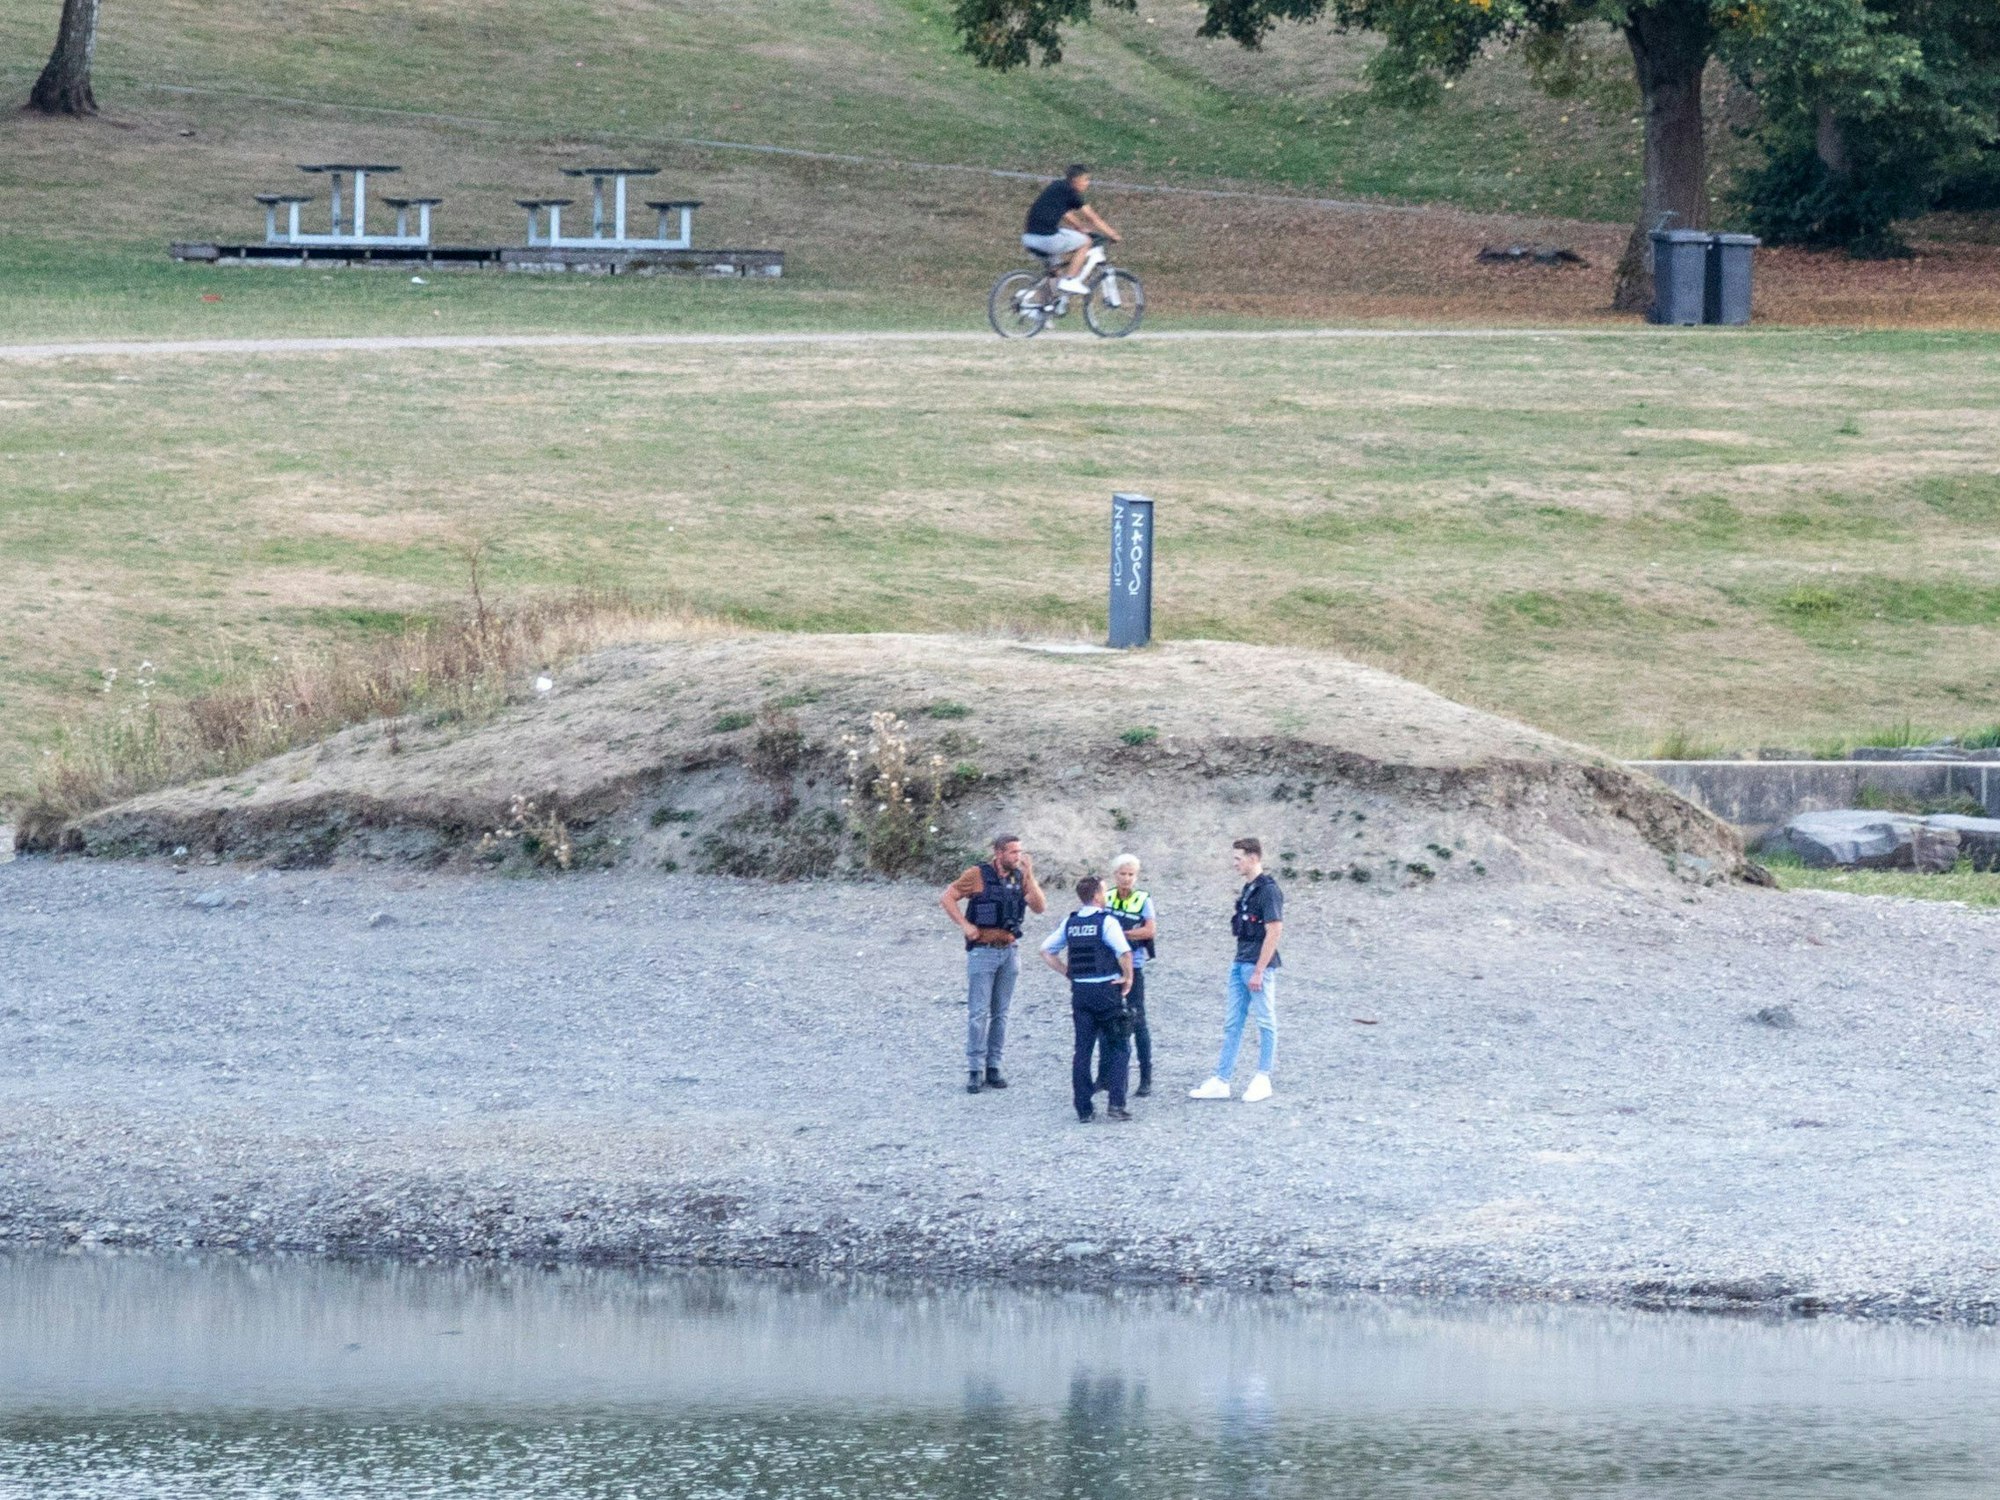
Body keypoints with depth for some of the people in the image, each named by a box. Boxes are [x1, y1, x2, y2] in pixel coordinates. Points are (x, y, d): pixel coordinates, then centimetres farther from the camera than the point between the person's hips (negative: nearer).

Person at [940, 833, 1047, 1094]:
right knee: (978, 1013, -5)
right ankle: (975, 1070, -2)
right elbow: (947, 898, -6)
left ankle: (993, 1068, 15)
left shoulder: (1020, 878, 6)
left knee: (1000, 1013, 9)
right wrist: (965, 926, -12)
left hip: (1009, 952, 5)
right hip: (983, 952, -5)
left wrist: (1029, 877, -12)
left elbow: (1040, 908, -3)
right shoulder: (978, 876, -8)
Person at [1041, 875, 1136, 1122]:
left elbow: (1047, 951, 13)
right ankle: (1116, 1104, -5)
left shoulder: (1070, 923, 8)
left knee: (1082, 1050, 7)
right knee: (1117, 1048, 5)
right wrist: (1128, 978, -6)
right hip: (1106, 989, -5)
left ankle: (1084, 1108, 5)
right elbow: (1124, 953, -23)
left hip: (1080, 990, 5)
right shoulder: (1106, 922, -10)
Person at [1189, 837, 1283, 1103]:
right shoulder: (1247, 890, 14)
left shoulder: (1268, 891, -14)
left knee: (1265, 1022, 1)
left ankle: (1262, 1081, 7)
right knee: (1232, 1023, 8)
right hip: (1240, 965, 9)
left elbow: (1274, 932, -17)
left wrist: (1258, 971, -18)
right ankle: (1221, 1081, 9)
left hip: (1259, 965, -9)